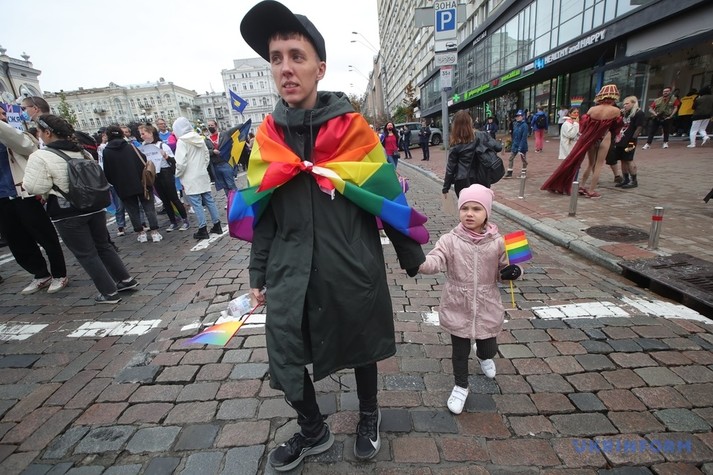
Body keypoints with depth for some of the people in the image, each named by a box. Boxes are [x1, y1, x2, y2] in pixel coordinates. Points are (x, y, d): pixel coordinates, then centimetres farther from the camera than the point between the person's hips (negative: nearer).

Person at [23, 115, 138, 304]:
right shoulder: (82, 152, 8)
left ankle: (109, 292, 8)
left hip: (67, 214, -6)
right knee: (103, 246, 19)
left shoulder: (40, 157, -13)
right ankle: (126, 279, 22)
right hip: (94, 207, 6)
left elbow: (34, 187, -14)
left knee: (86, 254, 4)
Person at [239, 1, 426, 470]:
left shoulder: (353, 128, -7)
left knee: (361, 348, 18)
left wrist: (413, 257, 5)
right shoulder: (267, 137, 1)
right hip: (291, 276, 3)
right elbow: (261, 215, 7)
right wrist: (259, 276, 11)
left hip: (353, 271, -2)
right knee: (284, 359, 10)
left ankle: (369, 418, 50)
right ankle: (314, 431, 43)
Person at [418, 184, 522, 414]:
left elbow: (503, 270, 6)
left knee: (490, 348, 20)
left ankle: (483, 356, 59)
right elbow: (434, 262, -28)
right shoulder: (450, 240, -14)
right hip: (457, 309, -1)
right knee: (459, 351, 13)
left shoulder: (497, 242, -8)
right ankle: (460, 387, 40)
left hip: (487, 308, 2)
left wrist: (512, 272, -16)